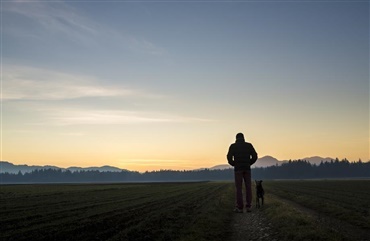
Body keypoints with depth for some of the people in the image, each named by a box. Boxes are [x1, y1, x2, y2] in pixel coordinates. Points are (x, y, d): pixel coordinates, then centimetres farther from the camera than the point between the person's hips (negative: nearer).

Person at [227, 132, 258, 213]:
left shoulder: (233, 146, 0)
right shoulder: (249, 145, 6)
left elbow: (229, 157, -10)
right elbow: (255, 156, -1)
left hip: (238, 169, -2)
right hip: (247, 169, 2)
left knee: (239, 188, 2)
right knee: (248, 188, 8)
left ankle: (240, 208, 0)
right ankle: (248, 206, 5)